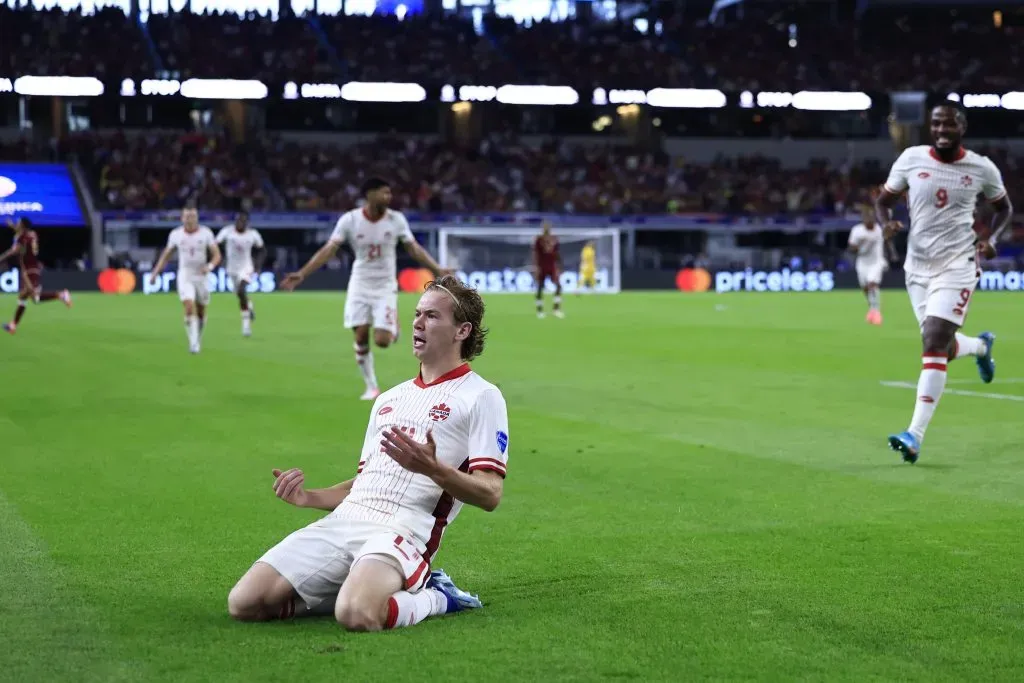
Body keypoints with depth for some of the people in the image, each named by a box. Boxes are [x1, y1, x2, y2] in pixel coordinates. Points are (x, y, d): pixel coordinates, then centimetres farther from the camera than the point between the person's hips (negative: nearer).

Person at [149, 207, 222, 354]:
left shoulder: (206, 233, -6)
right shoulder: (175, 234, -2)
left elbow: (217, 255, -7)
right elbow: (166, 255, 11)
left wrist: (210, 266, -27)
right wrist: (155, 272, 6)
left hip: (201, 276, 1)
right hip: (184, 276, -1)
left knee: (201, 312, 11)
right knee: (189, 307, -19)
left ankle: (198, 338, 36)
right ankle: (193, 343, -17)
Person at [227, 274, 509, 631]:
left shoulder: (482, 396, 3)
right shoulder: (388, 399, 27)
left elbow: (490, 494, -6)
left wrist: (432, 469, -23)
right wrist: (308, 497, 10)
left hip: (403, 530, -7)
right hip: (343, 519, 7)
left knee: (356, 615, -37)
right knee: (244, 603, -10)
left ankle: (434, 598, -5)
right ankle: (356, 589, 7)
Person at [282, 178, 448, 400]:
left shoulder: (396, 219, -7)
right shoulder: (350, 220, -11)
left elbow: (414, 248, 0)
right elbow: (329, 249, -13)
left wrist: (437, 269, -9)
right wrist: (302, 274, -21)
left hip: (385, 286, 0)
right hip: (360, 284, 0)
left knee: (382, 341, -13)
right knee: (361, 337, -5)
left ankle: (393, 328, 25)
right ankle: (371, 387, 11)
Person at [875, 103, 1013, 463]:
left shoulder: (982, 168, -3)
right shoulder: (911, 158, -2)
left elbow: (1004, 207, 14)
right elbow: (883, 200, 8)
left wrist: (992, 239, -5)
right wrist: (887, 223, -14)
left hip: (957, 265, -3)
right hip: (918, 266, 3)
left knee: (934, 344, -17)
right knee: (943, 347, 11)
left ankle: (915, 436, -18)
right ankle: (981, 345, 50)